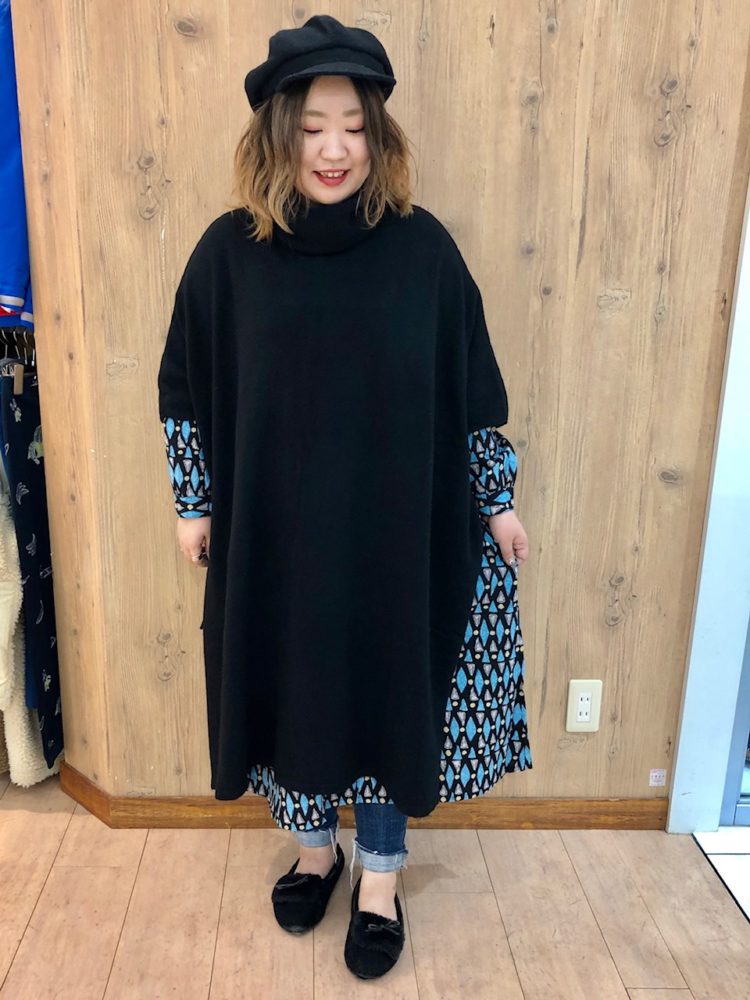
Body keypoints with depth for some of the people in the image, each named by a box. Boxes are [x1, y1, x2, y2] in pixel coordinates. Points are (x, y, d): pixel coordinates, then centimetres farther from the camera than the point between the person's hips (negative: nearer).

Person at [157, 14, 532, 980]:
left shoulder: (421, 245, -6)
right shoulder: (230, 248, -5)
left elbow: (471, 387, 0)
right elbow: (186, 388, 2)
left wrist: (498, 501, 2)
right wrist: (195, 503, 2)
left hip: (397, 525, 0)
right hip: (274, 528, 1)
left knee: (388, 686, 11)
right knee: (287, 684, 15)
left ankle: (379, 877, 35)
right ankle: (313, 847, 43)